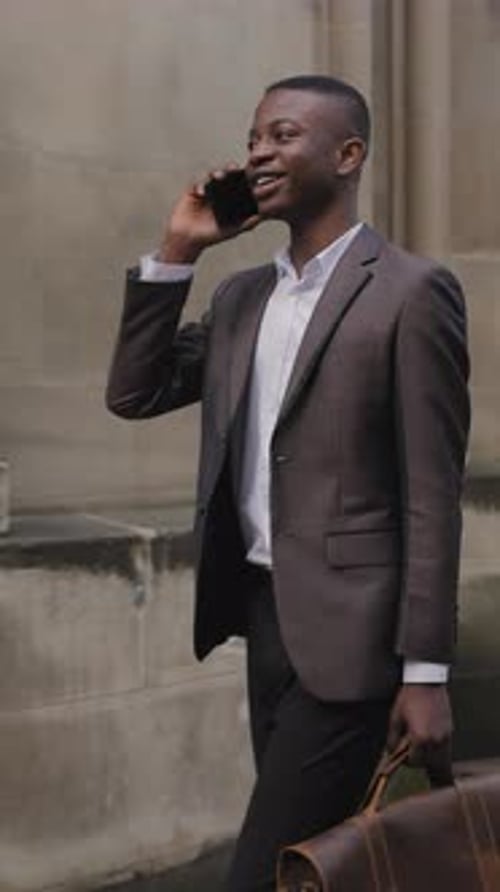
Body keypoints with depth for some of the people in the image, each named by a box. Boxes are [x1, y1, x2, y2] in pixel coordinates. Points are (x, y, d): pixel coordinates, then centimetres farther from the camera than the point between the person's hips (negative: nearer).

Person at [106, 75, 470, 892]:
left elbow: (431, 494, -11)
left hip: (346, 631, -7)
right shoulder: (242, 296, 13)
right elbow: (133, 394, 11)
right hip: (262, 615, 7)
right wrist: (177, 251, 4)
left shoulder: (410, 291, -9)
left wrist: (426, 671, -13)